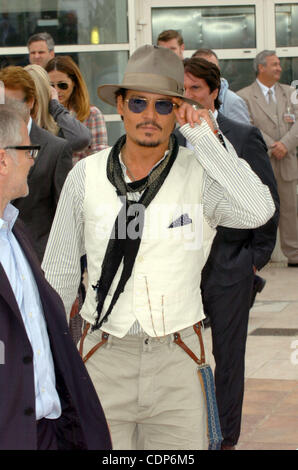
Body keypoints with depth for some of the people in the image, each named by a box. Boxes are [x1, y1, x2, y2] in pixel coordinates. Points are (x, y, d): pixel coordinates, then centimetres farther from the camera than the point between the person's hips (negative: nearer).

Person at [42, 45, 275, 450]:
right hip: (103, 357, 1)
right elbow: (59, 270, 10)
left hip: (175, 357, -1)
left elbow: (257, 211, -23)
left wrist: (206, 139, -18)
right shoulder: (86, 176, 2)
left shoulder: (200, 174, -3)